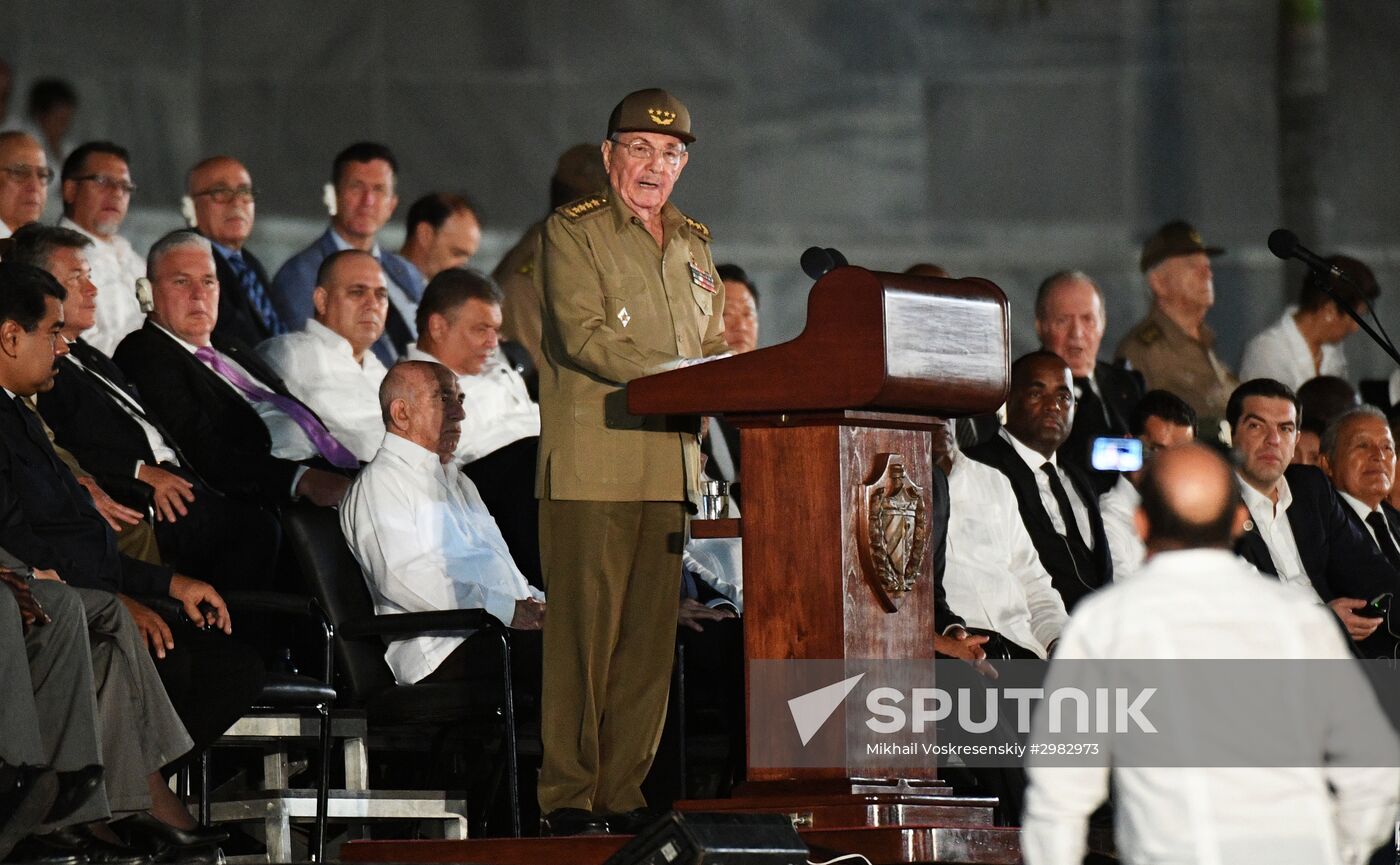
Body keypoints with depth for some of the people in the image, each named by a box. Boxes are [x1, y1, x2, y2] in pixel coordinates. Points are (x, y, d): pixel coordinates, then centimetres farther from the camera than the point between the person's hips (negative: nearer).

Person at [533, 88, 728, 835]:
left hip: (669, 465, 6)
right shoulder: (571, 233, 1)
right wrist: (670, 375, -22)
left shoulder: (693, 244, 22)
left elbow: (713, 346, 23)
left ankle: (624, 792, 9)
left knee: (650, 635, 4)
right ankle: (567, 795, -4)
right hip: (591, 467, -6)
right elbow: (584, 335, -12)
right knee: (583, 631, -7)